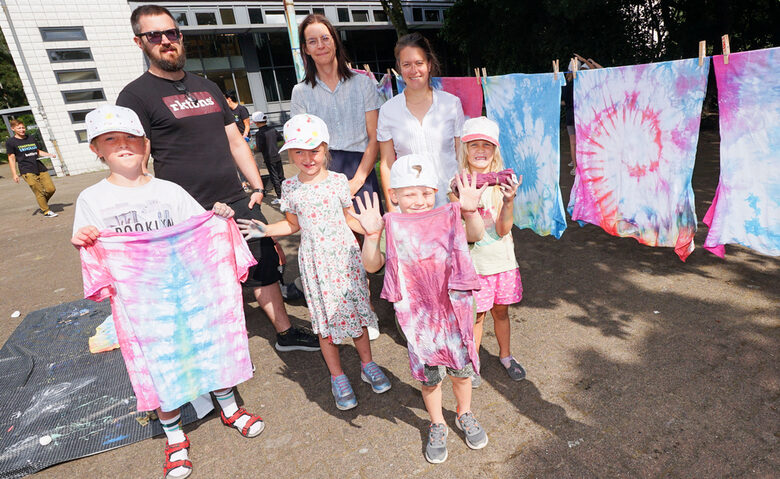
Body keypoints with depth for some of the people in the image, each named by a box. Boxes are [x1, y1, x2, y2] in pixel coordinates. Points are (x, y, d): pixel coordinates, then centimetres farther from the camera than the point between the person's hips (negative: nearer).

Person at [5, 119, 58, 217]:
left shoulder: (31, 138, 17)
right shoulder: (10, 142, 2)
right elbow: (11, 158, 2)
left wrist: (49, 155, 8)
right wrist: (14, 174, -4)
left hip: (40, 168, 5)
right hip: (27, 171, -5)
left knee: (51, 189, -2)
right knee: (39, 191, -10)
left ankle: (42, 203, 25)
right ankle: (46, 211, 1)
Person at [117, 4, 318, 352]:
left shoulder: (207, 87, 16)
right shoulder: (136, 95, -3)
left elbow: (235, 142, 16)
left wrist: (258, 187, 6)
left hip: (238, 202, 6)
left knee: (264, 266, 12)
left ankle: (285, 333, 29)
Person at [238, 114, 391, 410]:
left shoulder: (338, 180, -2)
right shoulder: (290, 187, 2)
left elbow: (349, 219, 5)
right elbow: (294, 224, 13)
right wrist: (266, 230, 1)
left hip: (345, 254, 0)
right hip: (314, 261, 1)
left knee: (355, 311, 8)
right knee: (326, 321, 8)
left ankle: (368, 364, 31)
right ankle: (337, 377, 26)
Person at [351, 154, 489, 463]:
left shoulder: (447, 219, -7)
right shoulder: (392, 229, -8)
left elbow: (475, 234, -23)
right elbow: (371, 265, -17)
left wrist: (470, 210, -41)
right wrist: (371, 234, -32)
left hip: (453, 309, 1)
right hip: (417, 316, 0)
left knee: (461, 368, 18)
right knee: (428, 374, 16)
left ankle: (465, 415, 47)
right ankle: (437, 425, 42)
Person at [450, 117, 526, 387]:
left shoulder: (502, 182, -5)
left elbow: (503, 230, -11)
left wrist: (508, 201, -26)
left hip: (502, 258, 2)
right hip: (473, 260, -2)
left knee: (501, 310, 17)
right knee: (477, 314, 7)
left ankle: (505, 355, 41)